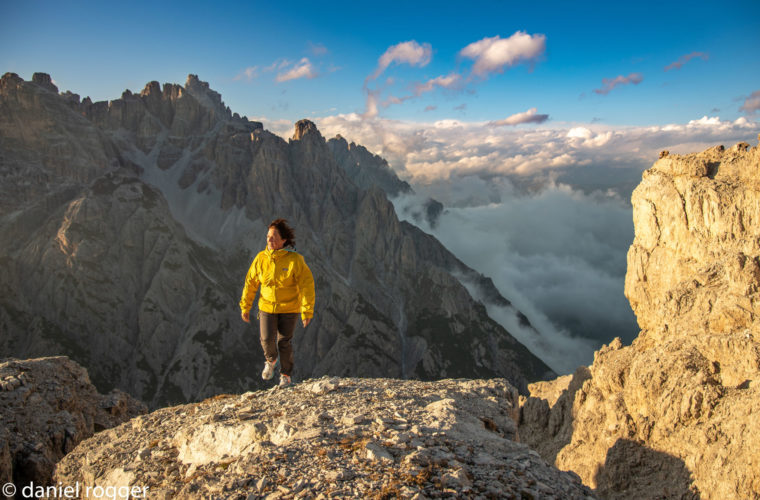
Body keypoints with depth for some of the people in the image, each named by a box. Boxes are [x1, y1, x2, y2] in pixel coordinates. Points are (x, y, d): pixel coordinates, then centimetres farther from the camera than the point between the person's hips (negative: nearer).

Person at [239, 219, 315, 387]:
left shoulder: (294, 260, -16)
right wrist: (245, 306, 7)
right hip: (267, 307, 2)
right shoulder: (261, 258, -6)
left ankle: (286, 375, 25)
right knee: (267, 339, -8)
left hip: (289, 309, -2)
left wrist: (307, 311, -18)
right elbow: (250, 282, 4)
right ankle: (271, 360, 27)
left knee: (284, 342, 3)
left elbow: (307, 285, -15)